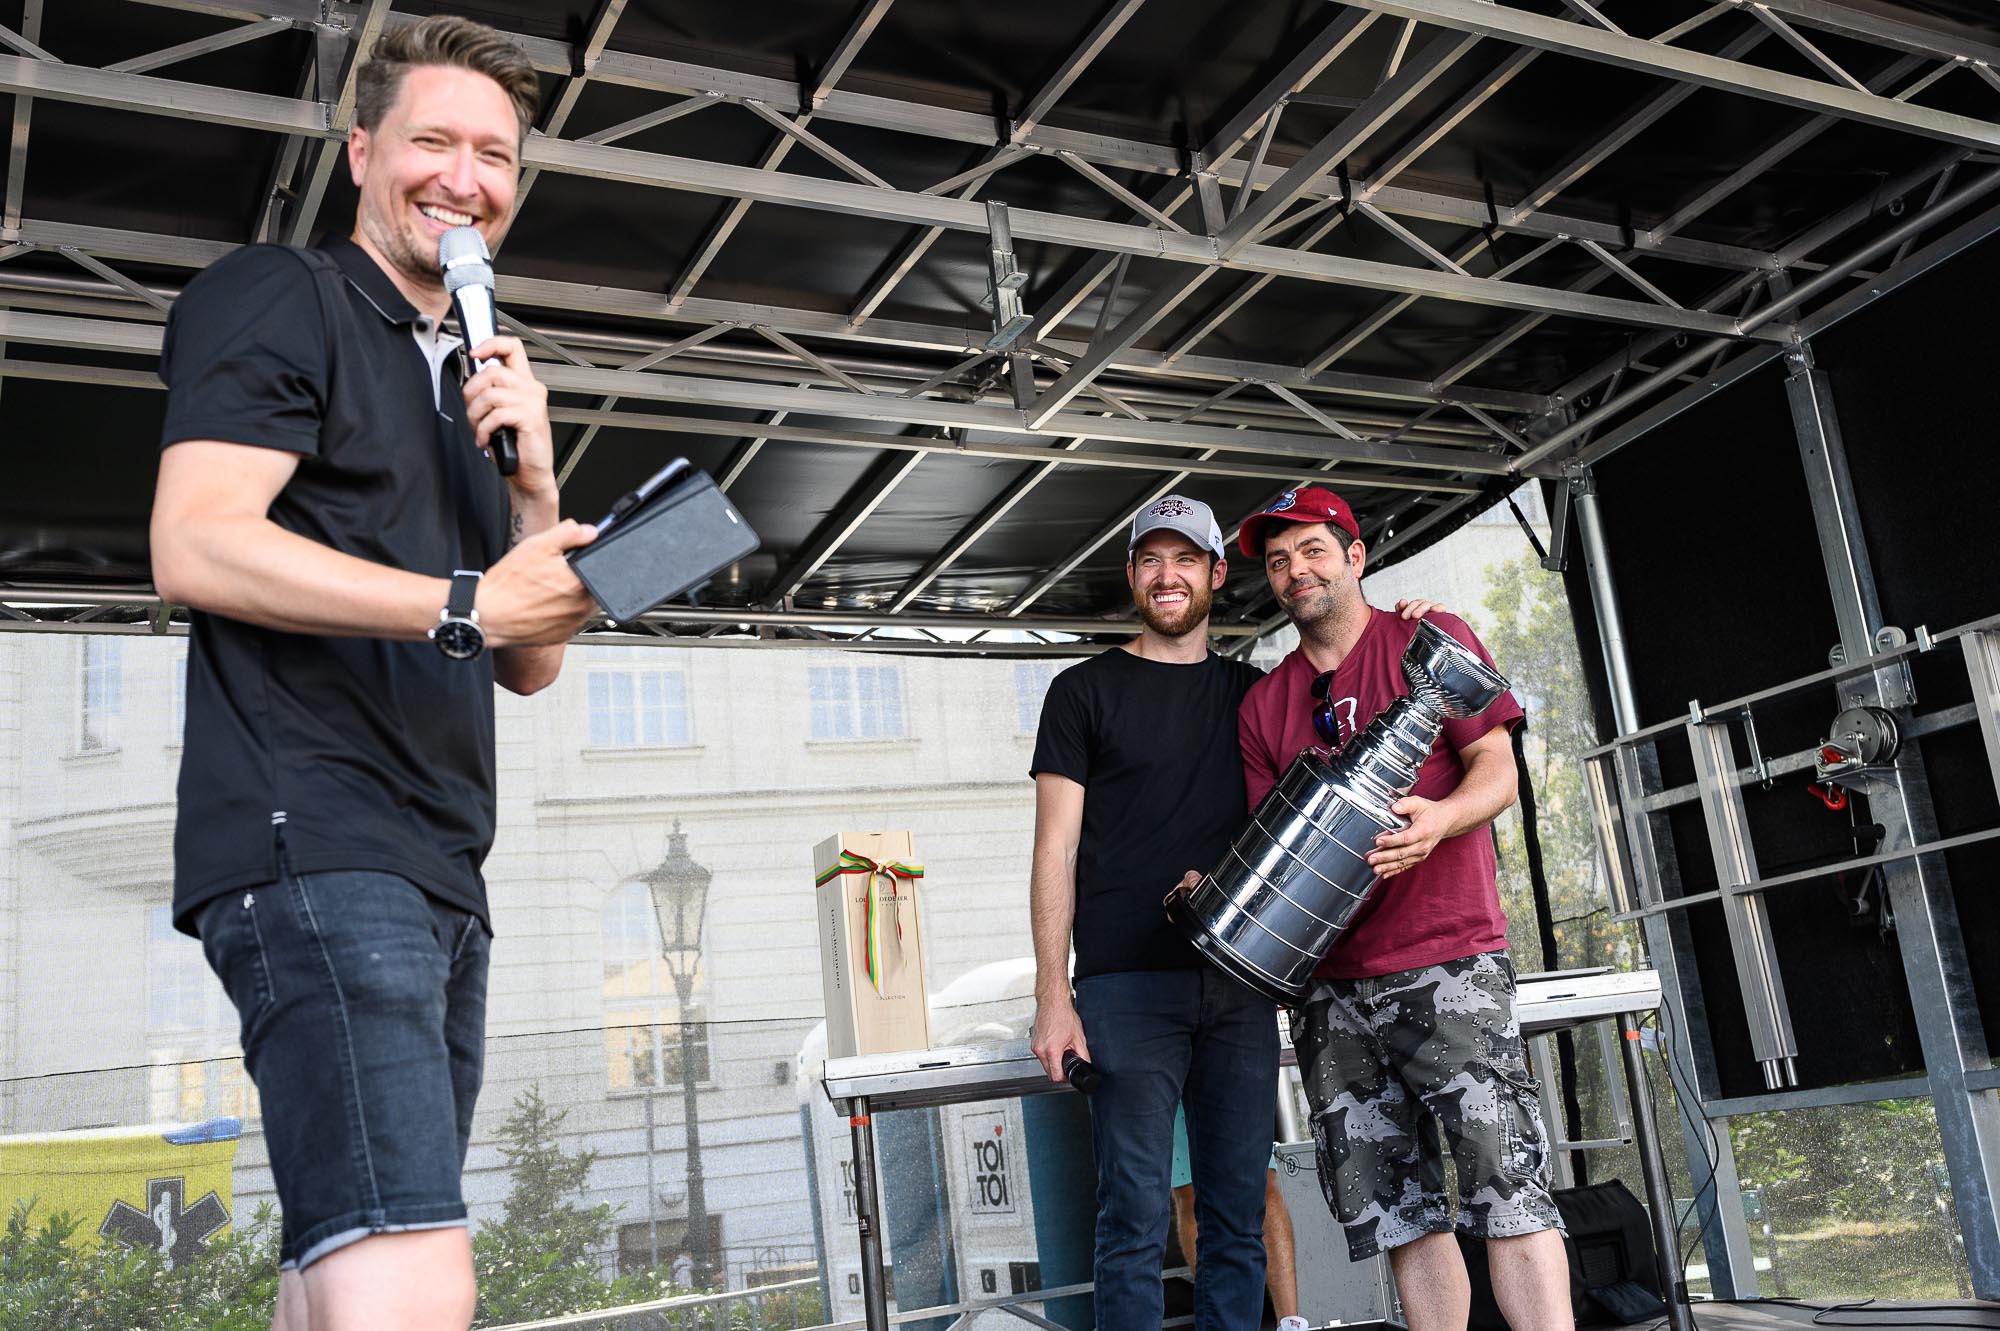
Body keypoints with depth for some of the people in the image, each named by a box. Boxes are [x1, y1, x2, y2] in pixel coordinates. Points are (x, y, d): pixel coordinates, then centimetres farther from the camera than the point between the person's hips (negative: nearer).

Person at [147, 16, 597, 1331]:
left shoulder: (477, 384, 26)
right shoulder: (277, 300, 3)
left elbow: (532, 663, 20)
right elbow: (194, 545, -13)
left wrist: (534, 478, 4)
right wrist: (465, 602, -14)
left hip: (441, 877, 9)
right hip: (310, 845, -8)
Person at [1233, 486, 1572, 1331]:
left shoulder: (1431, 641, 6)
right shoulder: (1263, 704, 16)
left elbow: (1497, 770, -1)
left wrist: (1440, 819, -22)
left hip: (1447, 954, -4)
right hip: (1330, 981, 4)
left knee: (1503, 1176, -12)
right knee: (1394, 1210, 5)